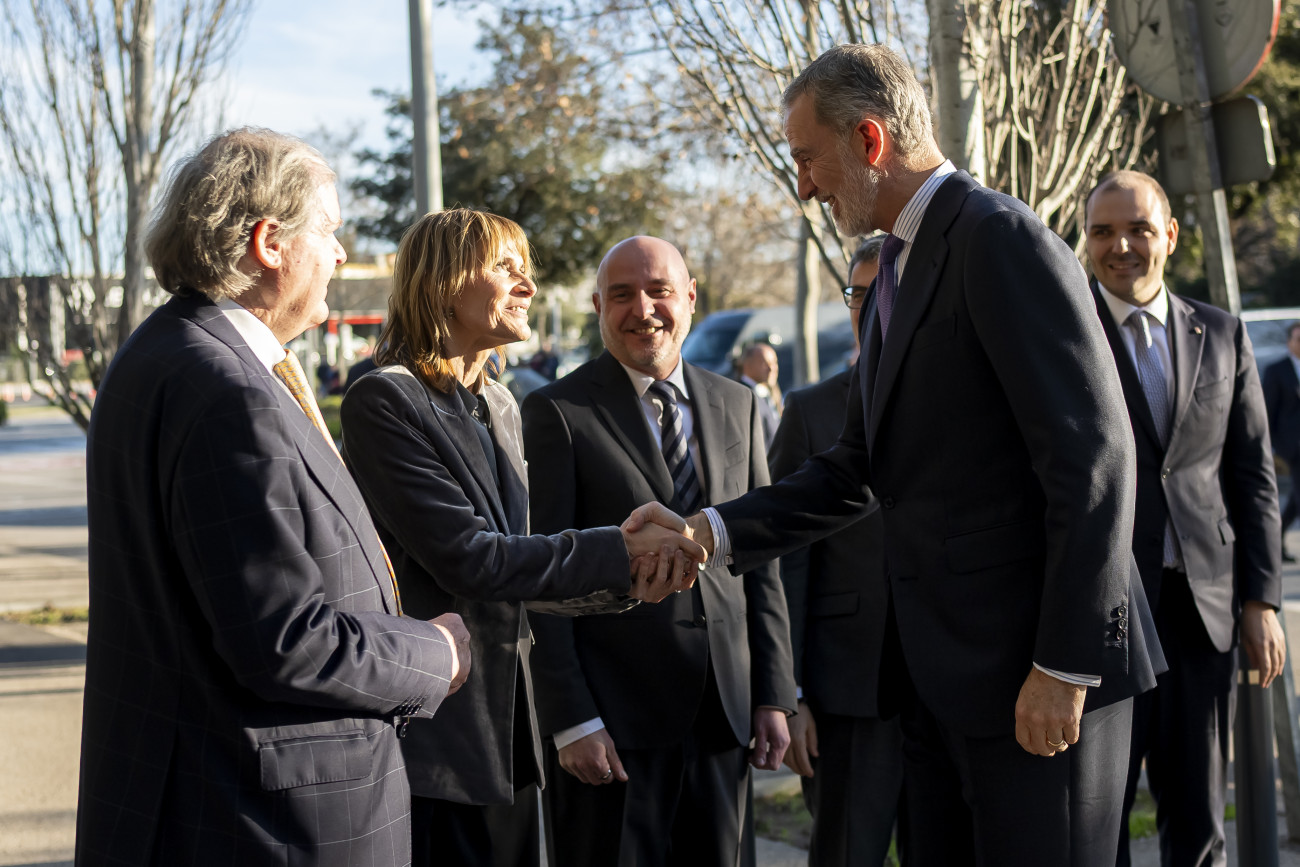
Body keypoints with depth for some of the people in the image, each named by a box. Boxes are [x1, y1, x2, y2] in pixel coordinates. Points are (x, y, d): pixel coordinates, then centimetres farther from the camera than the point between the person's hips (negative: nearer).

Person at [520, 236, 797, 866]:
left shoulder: (737, 406, 11)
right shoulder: (556, 413, -4)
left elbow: (760, 559, 13)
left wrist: (774, 695, 7)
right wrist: (571, 721, -12)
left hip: (725, 713, 4)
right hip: (613, 717, -4)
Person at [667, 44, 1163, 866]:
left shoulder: (1001, 237, -12)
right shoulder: (903, 266, 17)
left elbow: (1093, 455, -18)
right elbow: (860, 468, 21)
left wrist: (1065, 664, -20)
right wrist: (718, 532, 10)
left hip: (1035, 672, -9)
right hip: (942, 673, 9)